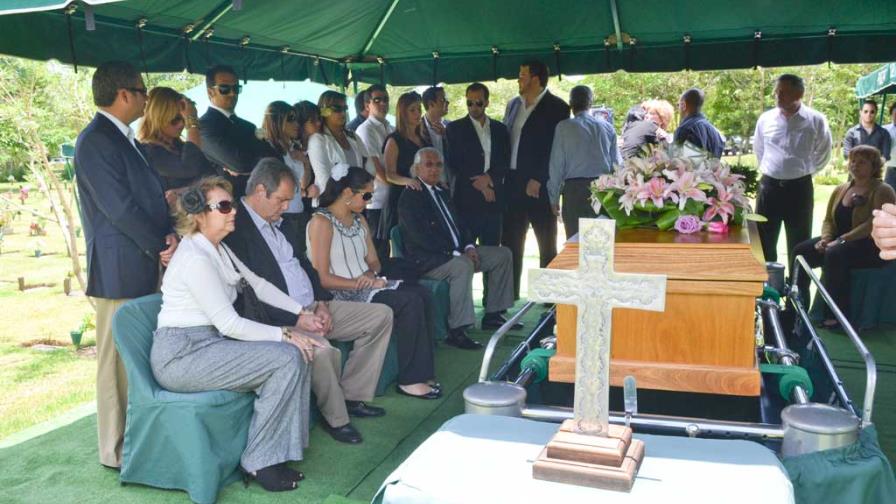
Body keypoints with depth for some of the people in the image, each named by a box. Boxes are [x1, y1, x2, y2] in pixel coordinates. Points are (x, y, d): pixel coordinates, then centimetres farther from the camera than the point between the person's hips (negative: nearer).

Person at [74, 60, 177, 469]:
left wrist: (168, 234, -2)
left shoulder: (124, 139, 17)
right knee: (117, 359, 0)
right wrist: (159, 247, -10)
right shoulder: (96, 142, -13)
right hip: (118, 272, -9)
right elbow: (119, 207, -18)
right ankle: (116, 450, 11)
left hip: (142, 266, 9)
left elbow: (149, 194, 15)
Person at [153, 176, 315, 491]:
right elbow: (229, 324, -20)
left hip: (209, 344, 9)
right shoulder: (195, 258, -18)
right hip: (181, 355, -9)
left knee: (294, 354, -4)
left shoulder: (218, 249, 11)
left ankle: (273, 453, 2)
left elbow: (258, 284, 19)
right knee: (288, 358, -19)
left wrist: (301, 312, 10)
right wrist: (284, 333, -15)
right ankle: (258, 462, -6)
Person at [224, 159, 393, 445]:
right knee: (321, 349, -37)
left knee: (382, 315, 5)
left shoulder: (278, 223, 15)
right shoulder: (235, 228, -14)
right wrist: (299, 319, -20)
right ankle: (335, 418, -8)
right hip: (281, 320, -9)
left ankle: (352, 396, 9)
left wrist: (321, 303, 3)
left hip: (314, 307, 10)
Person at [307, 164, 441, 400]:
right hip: (342, 295, -8)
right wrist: (360, 283, -16)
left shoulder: (359, 220, 18)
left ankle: (420, 373, -16)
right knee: (411, 301, -25)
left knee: (422, 294, -17)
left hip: (367, 287, 8)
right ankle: (409, 380, -16)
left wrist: (372, 274, -4)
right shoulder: (321, 222, -9)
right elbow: (322, 278, -15)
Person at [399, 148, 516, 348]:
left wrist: (468, 246, -1)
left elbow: (458, 223, 20)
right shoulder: (410, 197, -9)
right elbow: (421, 237, -19)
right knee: (463, 265, -38)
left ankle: (492, 314, 9)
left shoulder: (441, 191, 20)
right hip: (426, 260, -10)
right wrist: (456, 253, -21)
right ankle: (456, 331, -32)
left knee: (502, 254, 5)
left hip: (456, 252, 10)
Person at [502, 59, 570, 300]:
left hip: (539, 185, -6)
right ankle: (509, 292, 18)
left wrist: (538, 180, -15)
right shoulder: (513, 105, 14)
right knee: (510, 240, 9)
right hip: (512, 182, 6)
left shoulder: (556, 107, -5)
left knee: (546, 242, 4)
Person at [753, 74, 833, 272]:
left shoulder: (816, 121, -8)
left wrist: (803, 170, 12)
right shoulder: (766, 118, -1)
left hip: (799, 187, -2)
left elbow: (823, 155, 8)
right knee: (764, 242, 8)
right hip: (769, 185, 2)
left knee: (799, 245, 8)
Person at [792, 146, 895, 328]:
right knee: (801, 251, -14)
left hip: (873, 246, -7)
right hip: (839, 241, 7)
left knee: (834, 254, -35)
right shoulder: (841, 189, 13)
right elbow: (828, 220, 13)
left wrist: (842, 240, -26)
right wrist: (826, 238, -9)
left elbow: (873, 224, -20)